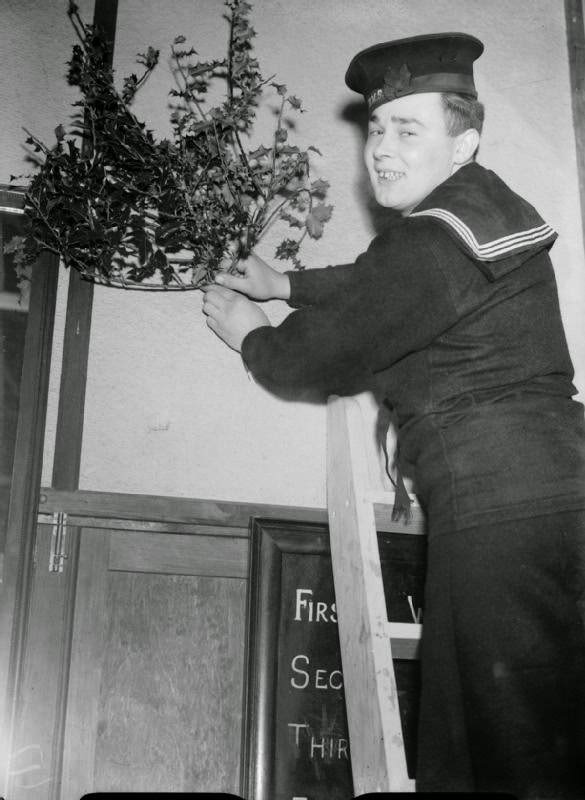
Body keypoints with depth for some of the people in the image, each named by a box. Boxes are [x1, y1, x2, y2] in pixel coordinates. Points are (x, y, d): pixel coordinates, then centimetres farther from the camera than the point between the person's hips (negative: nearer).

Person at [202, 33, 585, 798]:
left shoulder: (428, 242, -13)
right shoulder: (487, 202, 17)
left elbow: (326, 355, -2)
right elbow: (378, 285, 31)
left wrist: (250, 337, 18)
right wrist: (283, 283, 30)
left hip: (499, 500, -10)